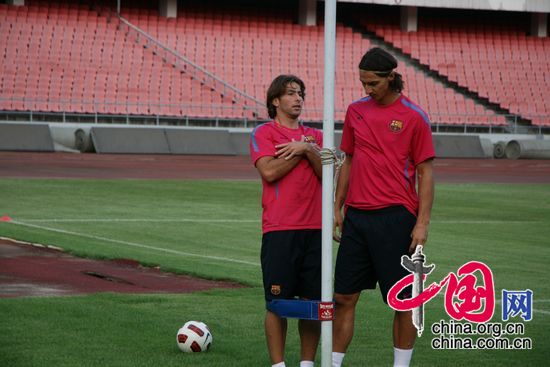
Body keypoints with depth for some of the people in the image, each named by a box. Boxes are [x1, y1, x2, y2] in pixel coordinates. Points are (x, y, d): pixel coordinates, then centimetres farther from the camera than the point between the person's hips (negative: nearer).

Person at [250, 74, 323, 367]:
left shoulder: (314, 136, 17)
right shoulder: (263, 133, 3)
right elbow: (269, 171, -12)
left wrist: (308, 149, -9)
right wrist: (302, 150, -4)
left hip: (314, 229, 4)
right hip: (279, 230, -4)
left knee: (313, 300, 4)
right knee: (278, 301, -4)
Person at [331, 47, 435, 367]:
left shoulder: (414, 117, -5)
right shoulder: (356, 111, 9)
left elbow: (425, 172, -4)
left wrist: (422, 223, -11)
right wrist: (337, 208, 13)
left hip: (395, 218, -5)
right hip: (356, 217, 5)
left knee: (403, 299, 1)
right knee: (344, 296, 5)